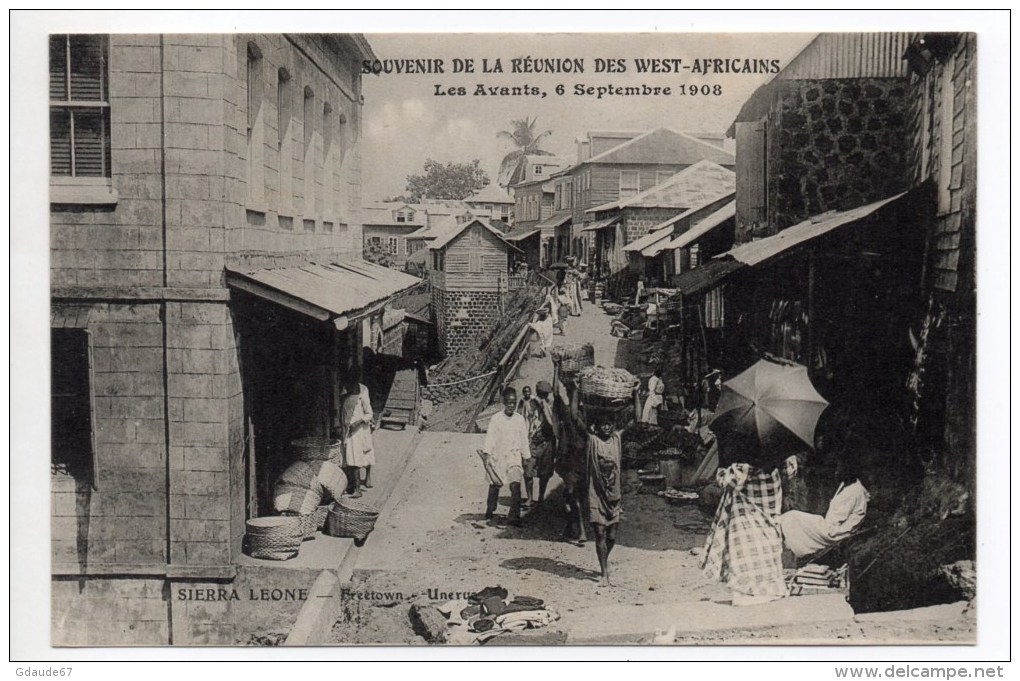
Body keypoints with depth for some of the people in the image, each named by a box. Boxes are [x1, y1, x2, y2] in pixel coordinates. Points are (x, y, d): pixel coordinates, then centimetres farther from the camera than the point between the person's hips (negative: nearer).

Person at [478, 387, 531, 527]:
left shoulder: (520, 419, 5)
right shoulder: (496, 418, -4)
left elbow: (524, 440, 11)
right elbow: (490, 437, -6)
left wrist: (526, 457, 13)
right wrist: (486, 454, -15)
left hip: (514, 456, 1)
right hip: (498, 456, -1)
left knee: (516, 485, -16)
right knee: (495, 485, 11)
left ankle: (514, 516, -14)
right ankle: (490, 511, 32)